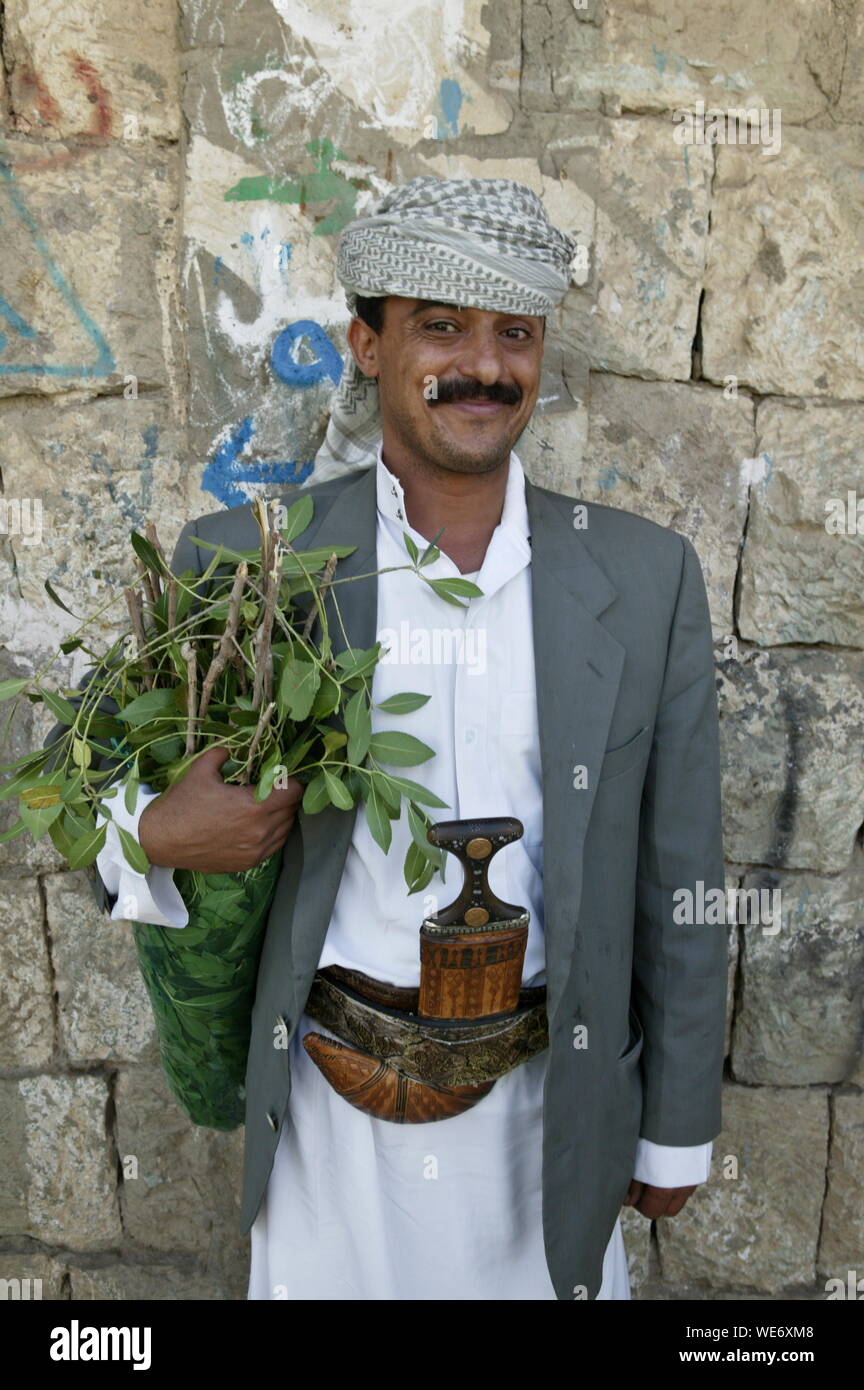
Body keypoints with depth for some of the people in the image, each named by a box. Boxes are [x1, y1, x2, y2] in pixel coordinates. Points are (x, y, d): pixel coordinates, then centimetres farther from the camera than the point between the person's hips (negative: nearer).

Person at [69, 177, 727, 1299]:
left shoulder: (647, 576, -6)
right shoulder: (238, 562, -9)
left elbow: (675, 880, -1)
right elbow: (108, 802, 1)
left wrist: (678, 1129, 5)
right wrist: (156, 835, -22)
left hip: (549, 1113, 1)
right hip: (324, 1114, 0)